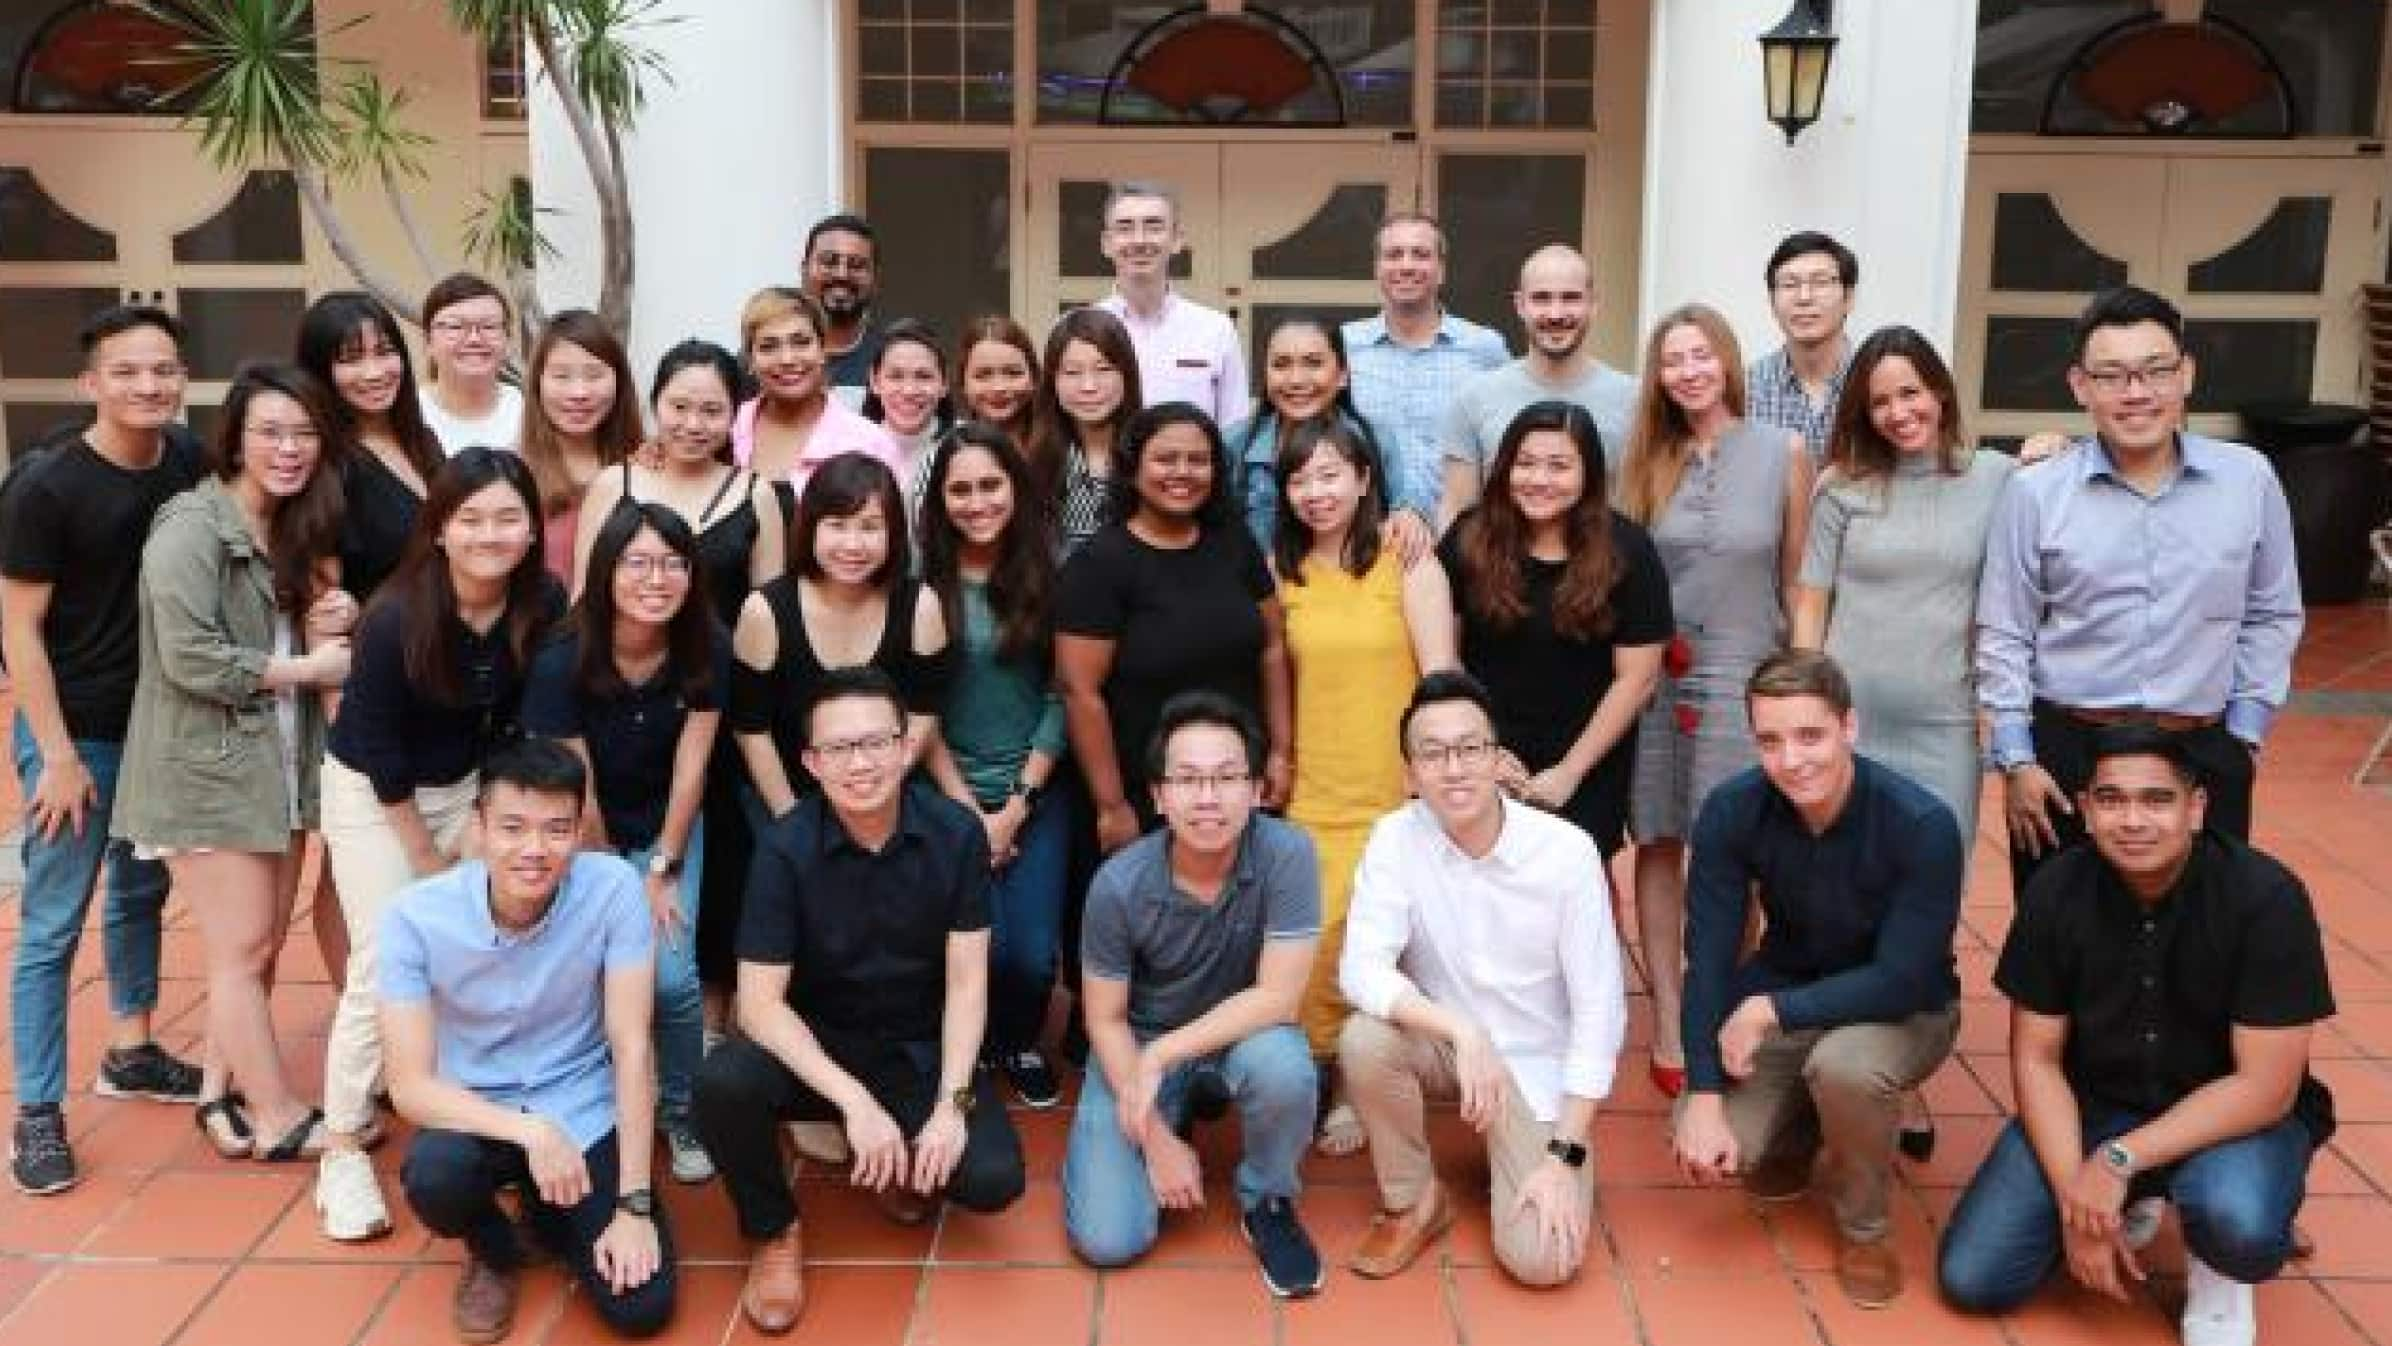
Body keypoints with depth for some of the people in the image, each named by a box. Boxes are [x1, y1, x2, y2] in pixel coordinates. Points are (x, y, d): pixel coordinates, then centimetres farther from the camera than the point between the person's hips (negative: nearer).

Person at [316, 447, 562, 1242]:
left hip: (466, 782, 4)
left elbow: (525, 717, -3)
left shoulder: (545, 604, -17)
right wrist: (427, 857, -11)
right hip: (371, 791, -4)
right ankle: (344, 1148, 3)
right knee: (384, 966, -8)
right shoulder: (396, 619, -28)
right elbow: (380, 752, -19)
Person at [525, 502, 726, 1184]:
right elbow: (578, 794, -17)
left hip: (669, 827, 1)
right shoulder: (561, 662, -26)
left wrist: (662, 871, -8)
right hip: (585, 836, -1)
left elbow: (690, 768, -11)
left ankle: (680, 1113, 12)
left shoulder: (707, 650, -19)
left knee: (672, 975, -13)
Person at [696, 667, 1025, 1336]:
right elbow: (760, 1001, -19)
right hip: (815, 1045, -1)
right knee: (721, 1083, -33)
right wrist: (853, 1099, -31)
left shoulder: (957, 833, -13)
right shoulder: (785, 847, -16)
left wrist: (951, 1102, -21)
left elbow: (966, 984, -9)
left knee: (993, 1178, -24)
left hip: (919, 1048, 1)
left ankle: (895, 1166, 14)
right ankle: (776, 1231, -2)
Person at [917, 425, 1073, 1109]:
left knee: (1034, 952, -8)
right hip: (950, 794, -1)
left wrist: (1017, 806, -8)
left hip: (1036, 793, 1)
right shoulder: (922, 584, -4)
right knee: (984, 945, -14)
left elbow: (1061, 698, -2)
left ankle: (1020, 1043, 26)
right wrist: (968, 809, -9)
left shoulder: (1046, 578, 0)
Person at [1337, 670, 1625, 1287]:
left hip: (1536, 1064, -2)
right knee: (1364, 1040, -31)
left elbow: (1599, 1010, -15)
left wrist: (1566, 1156, -18)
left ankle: (1532, 1162, 17)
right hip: (1442, 1043, 2)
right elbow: (1361, 969, -22)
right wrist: (1461, 1031, -37)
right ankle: (1415, 1201, -3)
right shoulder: (1397, 838, -14)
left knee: (1540, 1258, -19)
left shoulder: (1567, 852, -19)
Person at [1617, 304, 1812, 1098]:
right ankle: (1669, 1027, 15)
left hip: (1743, 676, -2)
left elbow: (1798, 580, 2)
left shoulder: (1784, 452, -1)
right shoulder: (1648, 460, 6)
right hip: (1654, 672, 2)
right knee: (1659, 847, 6)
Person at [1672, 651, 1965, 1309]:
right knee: (1711, 1145, -19)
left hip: (1902, 1009, -3)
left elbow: (1903, 981, -27)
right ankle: (1796, 1132, 19)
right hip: (1783, 994, 3)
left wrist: (1770, 1010, -30)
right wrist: (1704, 1096, -24)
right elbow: (1709, 958, -16)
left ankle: (1864, 1226, -5)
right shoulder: (1731, 811, -19)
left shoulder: (1923, 826, -28)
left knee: (1846, 1065, -37)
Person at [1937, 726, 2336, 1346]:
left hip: (2235, 1112, -3)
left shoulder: (2265, 897, -21)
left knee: (2239, 1223, -37)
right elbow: (2036, 1058, -7)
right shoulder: (2056, 891, -13)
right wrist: (2073, 1197, -18)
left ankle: (2218, 1276, 2)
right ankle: (2131, 1204, 19)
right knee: (1971, 1280, -9)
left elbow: (2265, 1086, -21)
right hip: (2092, 1103, 3)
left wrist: (2118, 1161, -27)